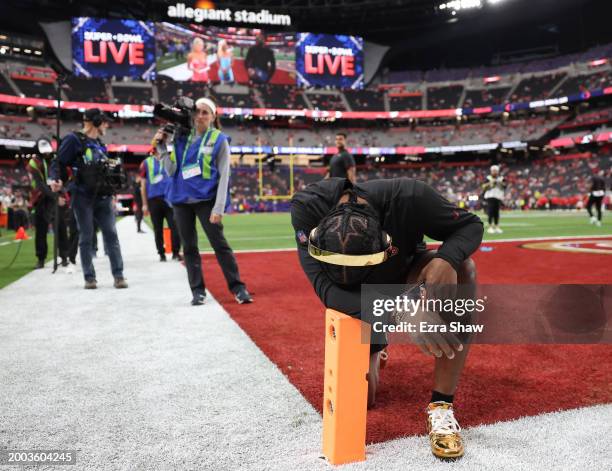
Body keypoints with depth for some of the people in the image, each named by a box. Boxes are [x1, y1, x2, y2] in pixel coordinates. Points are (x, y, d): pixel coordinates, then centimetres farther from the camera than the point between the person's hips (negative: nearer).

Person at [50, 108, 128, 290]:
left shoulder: (99, 144, 17)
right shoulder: (73, 139, -3)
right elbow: (59, 163, -7)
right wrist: (57, 180, -24)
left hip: (103, 197, 6)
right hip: (83, 196, -5)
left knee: (111, 234, -1)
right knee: (86, 237, 1)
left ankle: (118, 275, 2)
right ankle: (89, 277, 9)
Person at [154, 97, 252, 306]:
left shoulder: (219, 140, -2)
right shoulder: (181, 138, 8)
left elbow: (223, 176, -6)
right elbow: (172, 171, 6)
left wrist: (219, 208, -13)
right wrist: (161, 147, -4)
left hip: (206, 199, -4)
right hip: (181, 200, 4)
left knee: (220, 244, -5)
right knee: (189, 247, 7)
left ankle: (238, 288, 3)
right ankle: (198, 291, 16)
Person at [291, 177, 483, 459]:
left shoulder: (409, 197, -37)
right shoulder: (307, 206, -36)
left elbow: (471, 225, -21)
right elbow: (326, 288, -43)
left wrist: (446, 259, -43)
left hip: (404, 275, 0)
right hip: (358, 304, 1)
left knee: (463, 268, -35)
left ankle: (441, 407, -27)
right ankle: (373, 351, 41)